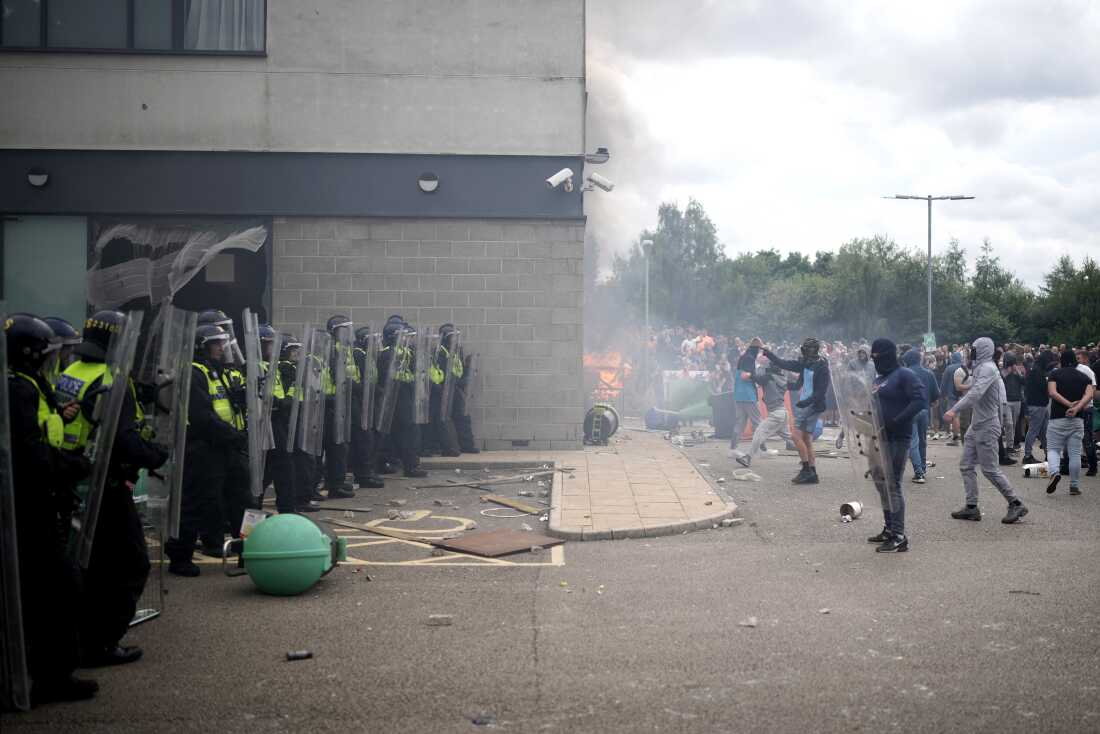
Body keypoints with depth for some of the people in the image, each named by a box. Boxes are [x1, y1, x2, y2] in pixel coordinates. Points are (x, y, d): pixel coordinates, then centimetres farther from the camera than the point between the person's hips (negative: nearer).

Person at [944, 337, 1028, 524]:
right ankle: (971, 507, 11)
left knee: (990, 469, -5)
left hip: (987, 426, -10)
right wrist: (956, 409, 13)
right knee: (966, 465, 8)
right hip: (976, 425, 10)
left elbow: (975, 394, -29)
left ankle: (1016, 504, 5)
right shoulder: (979, 368, 14)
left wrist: (955, 410, -34)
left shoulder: (988, 369, -17)